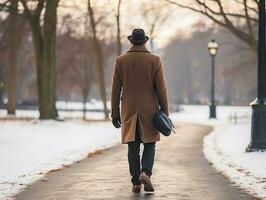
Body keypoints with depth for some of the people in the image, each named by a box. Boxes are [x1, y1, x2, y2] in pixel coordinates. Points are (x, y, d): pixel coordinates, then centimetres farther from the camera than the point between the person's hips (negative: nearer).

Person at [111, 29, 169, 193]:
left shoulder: (120, 61, 0)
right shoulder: (155, 61, -4)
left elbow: (115, 90, 1)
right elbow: (161, 89, -5)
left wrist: (115, 113, 7)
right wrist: (165, 113, 0)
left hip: (129, 112, 1)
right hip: (149, 112, -1)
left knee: (133, 147, 6)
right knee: (149, 145, 9)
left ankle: (136, 183, 4)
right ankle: (146, 172, -13)